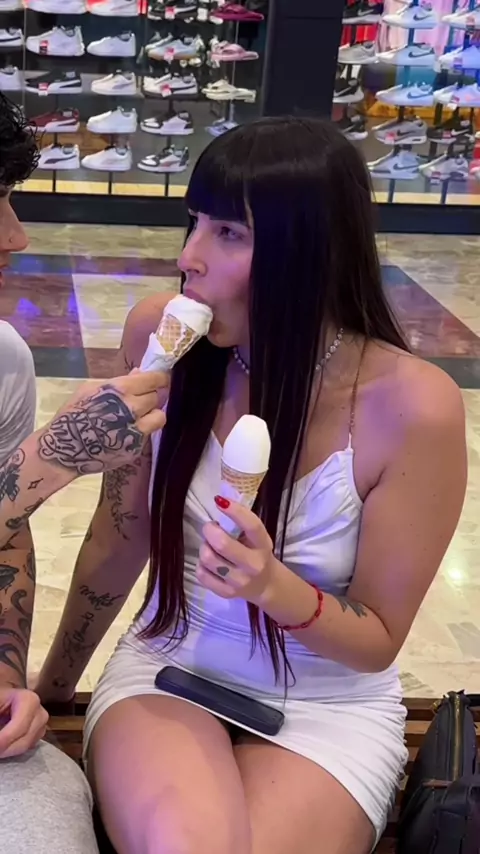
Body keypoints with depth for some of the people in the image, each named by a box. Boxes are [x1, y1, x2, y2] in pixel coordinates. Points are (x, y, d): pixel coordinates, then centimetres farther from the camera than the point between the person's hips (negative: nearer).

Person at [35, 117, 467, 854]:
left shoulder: (413, 406, -21)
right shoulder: (160, 335, -13)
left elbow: (379, 642, -10)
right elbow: (121, 537, 1)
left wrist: (275, 587, -32)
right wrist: (52, 685, 12)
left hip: (330, 706, 0)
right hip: (167, 668, 1)